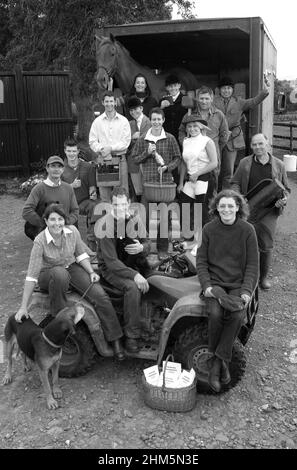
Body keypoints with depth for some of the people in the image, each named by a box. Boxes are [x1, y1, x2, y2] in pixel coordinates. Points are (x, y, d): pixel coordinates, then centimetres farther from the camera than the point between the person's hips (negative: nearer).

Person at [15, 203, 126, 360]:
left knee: (101, 296, -17)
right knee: (60, 273, -41)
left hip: (72, 268, 4)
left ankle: (115, 340, -5)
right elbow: (31, 276, -23)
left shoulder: (72, 231, -13)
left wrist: (91, 272, -10)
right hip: (48, 275, -3)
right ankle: (58, 316, -20)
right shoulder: (40, 241, -23)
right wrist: (24, 307, -24)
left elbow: (81, 254, 5)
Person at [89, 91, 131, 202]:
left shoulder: (123, 121, 7)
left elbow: (126, 141, -1)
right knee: (104, 192, 0)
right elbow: (92, 142, 5)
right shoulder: (97, 121, 9)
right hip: (103, 159, 1)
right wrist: (101, 149, -14)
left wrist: (111, 148, -12)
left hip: (120, 159, -1)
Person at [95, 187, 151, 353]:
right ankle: (132, 335, -21)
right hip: (111, 268, -6)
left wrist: (141, 248, -20)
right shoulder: (104, 225, -19)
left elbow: (147, 245, 6)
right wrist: (134, 275, -33)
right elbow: (111, 261, -23)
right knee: (132, 287, -32)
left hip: (133, 264, 6)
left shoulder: (135, 219, -2)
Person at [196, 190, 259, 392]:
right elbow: (201, 261, 4)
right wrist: (206, 286, -10)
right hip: (214, 282, 0)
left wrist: (246, 291, -11)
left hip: (238, 284, 0)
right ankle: (221, 361, -4)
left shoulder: (247, 230, -1)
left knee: (238, 315, -29)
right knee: (215, 313, -28)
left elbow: (252, 264, 0)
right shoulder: (209, 229, 2)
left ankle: (217, 361, -12)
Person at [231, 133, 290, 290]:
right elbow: (235, 183, 10)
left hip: (269, 211, 1)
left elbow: (286, 188, 15)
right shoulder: (245, 163, 6)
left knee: (266, 246, 3)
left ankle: (263, 277, 21)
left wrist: (284, 199, -6)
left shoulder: (278, 165, 7)